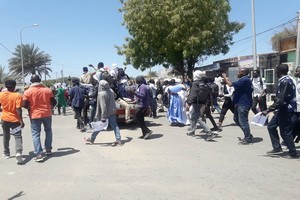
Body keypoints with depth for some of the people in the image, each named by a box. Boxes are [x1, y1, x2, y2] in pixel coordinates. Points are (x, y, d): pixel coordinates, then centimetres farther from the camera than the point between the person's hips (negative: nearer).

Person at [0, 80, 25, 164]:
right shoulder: (17, 95, -14)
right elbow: (18, 109, -19)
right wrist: (21, 121, -17)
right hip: (15, 119, -4)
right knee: (18, 137, -5)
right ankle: (18, 153, -25)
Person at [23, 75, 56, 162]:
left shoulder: (27, 92, -6)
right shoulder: (47, 90, -1)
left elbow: (25, 105, -10)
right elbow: (53, 102, 1)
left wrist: (30, 108, 10)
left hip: (35, 115, -2)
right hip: (47, 114, 2)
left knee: (36, 134, 3)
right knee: (48, 131, 21)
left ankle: (39, 154, -4)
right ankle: (48, 150, 26)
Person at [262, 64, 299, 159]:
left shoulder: (284, 82, -21)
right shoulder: (287, 80, 9)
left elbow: (280, 100, -26)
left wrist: (268, 110, -25)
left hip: (286, 110, -10)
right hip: (284, 109, 10)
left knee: (285, 132, 0)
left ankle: (293, 153, 14)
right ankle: (277, 148, 20)